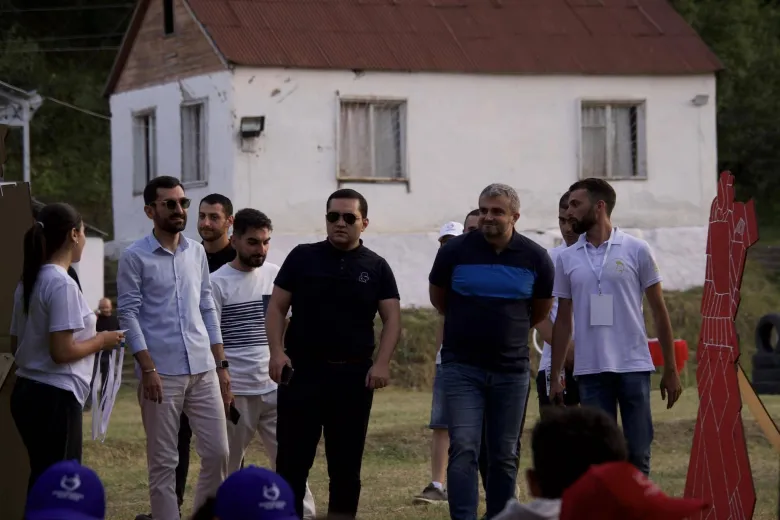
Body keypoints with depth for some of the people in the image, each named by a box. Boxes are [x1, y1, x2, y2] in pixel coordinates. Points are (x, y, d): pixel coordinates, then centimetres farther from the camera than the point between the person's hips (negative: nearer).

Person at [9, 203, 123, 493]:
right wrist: (101, 341, -4)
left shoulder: (28, 282, 11)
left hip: (27, 392, 9)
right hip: (55, 398, -9)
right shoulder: (62, 284, -16)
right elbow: (62, 351, -21)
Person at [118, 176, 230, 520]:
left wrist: (221, 365, 12)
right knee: (164, 462, 1)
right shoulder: (135, 257, -4)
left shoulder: (196, 252, 12)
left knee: (217, 452, 4)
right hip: (162, 373, -5)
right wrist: (148, 369, -15)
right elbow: (129, 315, -7)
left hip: (204, 370, 5)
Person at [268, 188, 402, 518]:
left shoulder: (376, 267, 6)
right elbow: (276, 308, 4)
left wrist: (382, 363, -11)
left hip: (354, 376, 1)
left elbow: (392, 318, 3)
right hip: (301, 371, -1)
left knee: (346, 466, 7)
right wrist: (277, 352, -10)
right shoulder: (302, 257, 5)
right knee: (292, 462, -3)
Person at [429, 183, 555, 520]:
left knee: (504, 455, 8)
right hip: (462, 366, -2)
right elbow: (438, 299, 13)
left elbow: (541, 309, 17)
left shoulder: (534, 258, 0)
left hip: (512, 369, 2)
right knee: (463, 448, -13)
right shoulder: (456, 251, -4)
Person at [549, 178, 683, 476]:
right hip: (590, 370, 2)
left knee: (637, 452, 0)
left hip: (634, 366, -2)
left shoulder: (636, 250, 1)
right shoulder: (567, 259, 9)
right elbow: (563, 321, 13)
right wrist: (555, 377, 8)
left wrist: (670, 370, 1)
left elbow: (659, 311, 4)